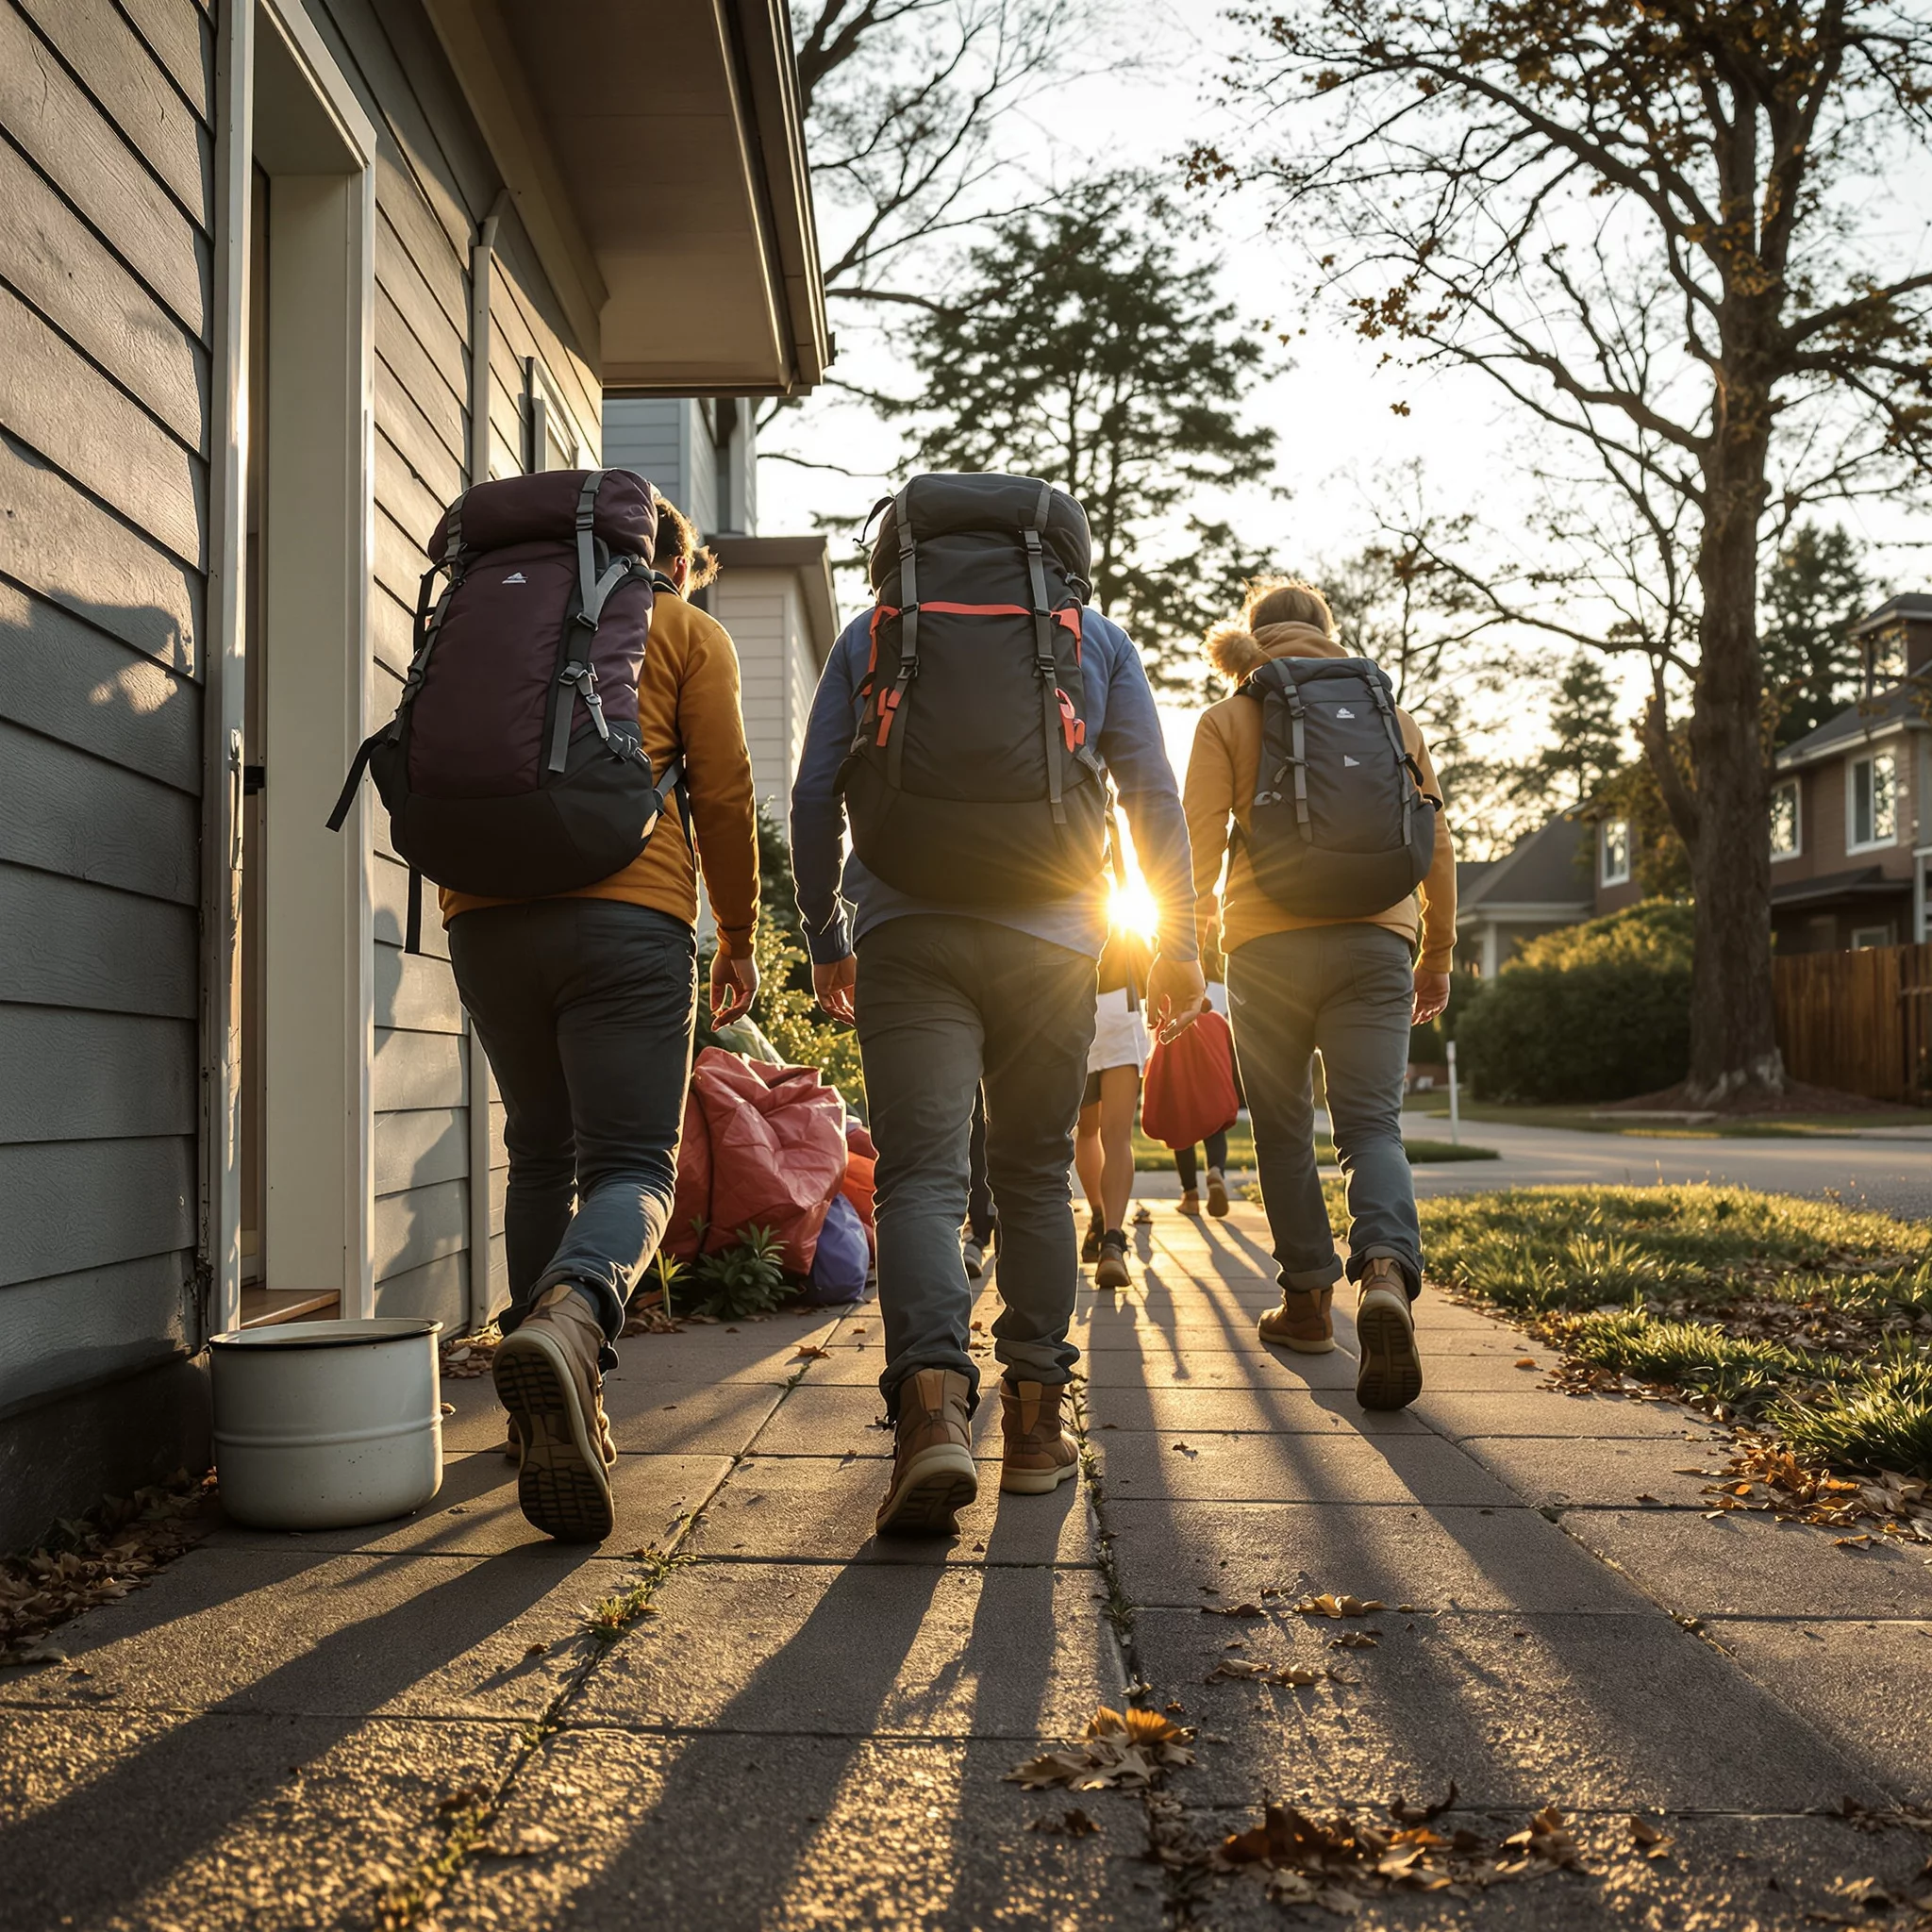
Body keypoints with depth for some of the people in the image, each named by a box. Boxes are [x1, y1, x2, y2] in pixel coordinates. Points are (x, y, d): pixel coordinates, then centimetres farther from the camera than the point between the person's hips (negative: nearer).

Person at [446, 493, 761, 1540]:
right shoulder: (689, 632, 13)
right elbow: (724, 791, 6)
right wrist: (739, 934, 14)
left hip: (484, 915, 4)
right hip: (626, 913, -4)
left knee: (540, 1153, 17)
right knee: (630, 1164, -5)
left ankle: (554, 1411, 17)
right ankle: (569, 1317, -37)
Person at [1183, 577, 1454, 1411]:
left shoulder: (1227, 721, 8)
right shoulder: (1390, 717, 15)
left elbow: (1199, 846, 0)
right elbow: (1436, 846, 15)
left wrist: (1187, 950, 6)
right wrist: (1436, 954, 23)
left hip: (1268, 941, -1)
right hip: (1375, 941, 1)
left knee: (1282, 1127, 11)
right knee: (1372, 1123, -2)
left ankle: (1309, 1297, 16)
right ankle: (1386, 1272, -28)